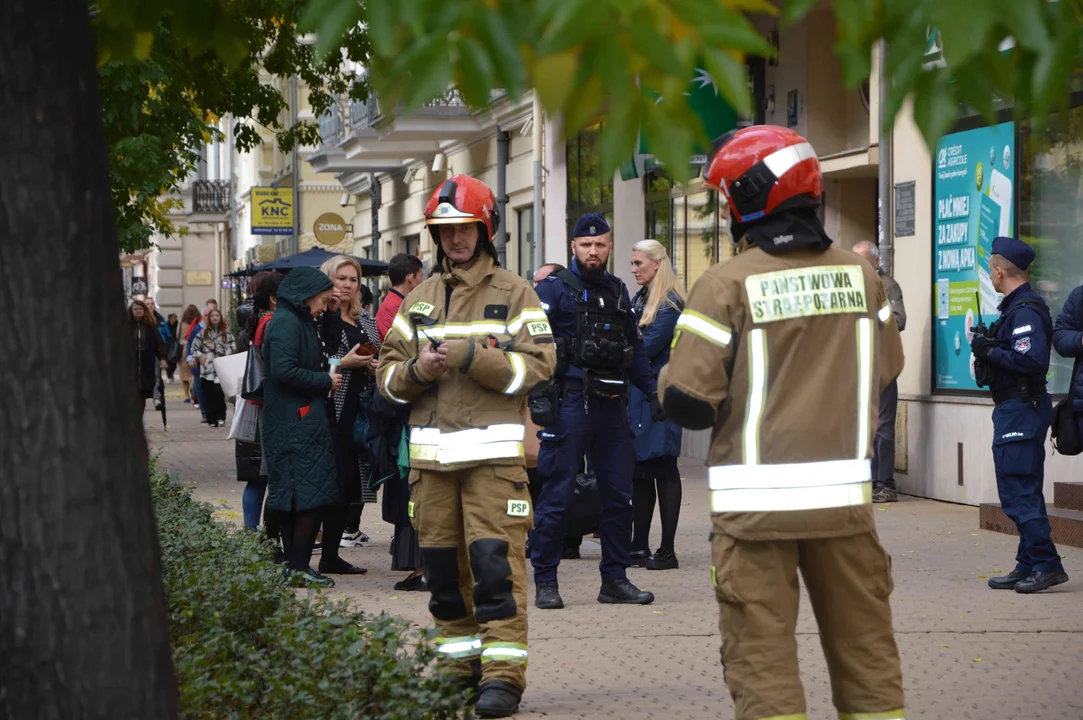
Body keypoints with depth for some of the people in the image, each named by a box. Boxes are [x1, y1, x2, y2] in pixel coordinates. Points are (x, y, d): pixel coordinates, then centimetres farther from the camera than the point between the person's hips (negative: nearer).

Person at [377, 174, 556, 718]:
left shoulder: (513, 294, 4)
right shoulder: (418, 300, 17)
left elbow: (538, 364, -7)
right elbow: (388, 372, 14)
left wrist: (468, 356, -15)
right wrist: (417, 371, -9)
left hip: (493, 449, -5)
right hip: (431, 450, 5)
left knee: (496, 560, -11)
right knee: (442, 562, 7)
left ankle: (503, 674, -11)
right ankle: (460, 667, 18)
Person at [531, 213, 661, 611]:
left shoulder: (617, 292, 18)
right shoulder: (554, 288, -1)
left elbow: (635, 347, 24)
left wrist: (653, 390, 13)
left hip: (612, 405, 6)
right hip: (570, 402, -6)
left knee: (619, 495, 7)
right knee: (557, 495, -4)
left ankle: (615, 579, 15)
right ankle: (545, 581, 2)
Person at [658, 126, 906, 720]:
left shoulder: (728, 284, -11)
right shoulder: (861, 276, 3)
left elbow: (687, 402, -14)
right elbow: (885, 371, 15)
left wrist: (668, 375, 7)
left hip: (756, 500, -4)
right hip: (843, 493, 4)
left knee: (762, 661, 1)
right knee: (865, 649, 14)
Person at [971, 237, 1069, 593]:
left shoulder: (1026, 311, -18)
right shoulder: (1016, 307, 15)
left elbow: (1032, 360, -28)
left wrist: (990, 352, -19)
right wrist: (987, 349, 6)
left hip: (1020, 410, -11)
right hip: (1016, 407, 11)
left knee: (1018, 493, -10)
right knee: (1022, 492, 14)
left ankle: (1047, 564, -10)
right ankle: (1029, 566, 19)